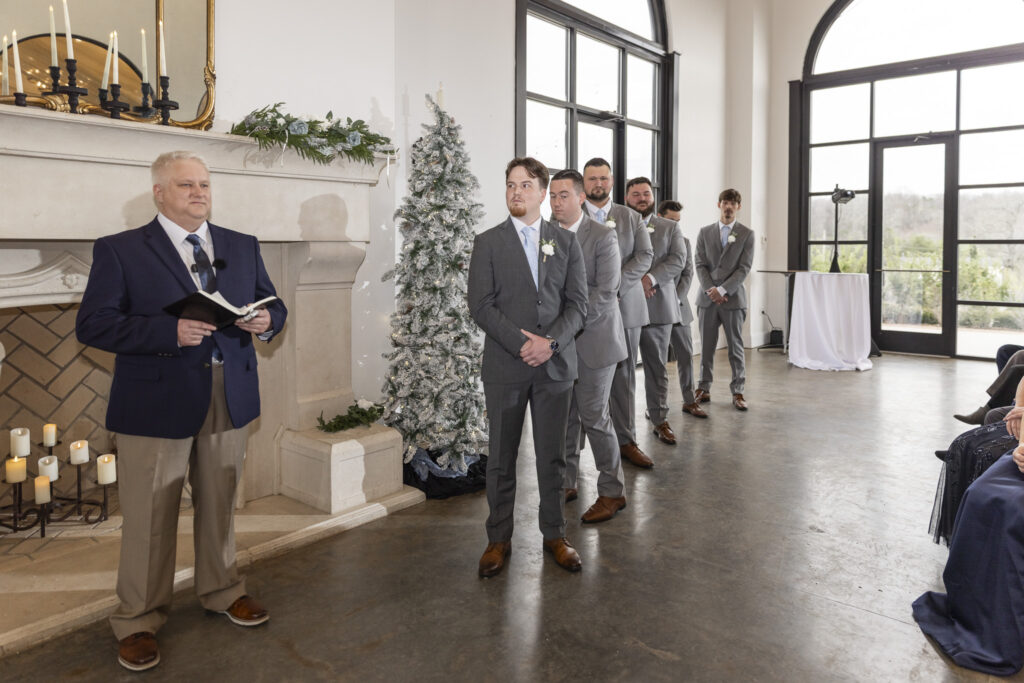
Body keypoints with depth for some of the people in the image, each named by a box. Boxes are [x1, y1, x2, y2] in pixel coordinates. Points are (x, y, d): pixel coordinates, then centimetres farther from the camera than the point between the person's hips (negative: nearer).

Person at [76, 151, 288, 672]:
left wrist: (266, 321, -9)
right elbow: (92, 325, -10)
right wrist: (168, 332, -23)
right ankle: (139, 620, 24)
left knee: (219, 504, 18)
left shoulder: (243, 247, 10)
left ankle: (222, 590, 37)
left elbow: (272, 305, 15)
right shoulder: (120, 250, -3)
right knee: (150, 517, 5)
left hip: (229, 399, 4)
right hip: (156, 403, -4)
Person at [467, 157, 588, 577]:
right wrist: (521, 343, -15)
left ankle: (554, 534, 24)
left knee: (552, 456, 10)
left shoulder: (566, 242, 9)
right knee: (501, 457, 7)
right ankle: (499, 539, 20)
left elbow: (578, 304, 3)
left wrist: (550, 342, -13)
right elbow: (481, 305, -5)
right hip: (505, 366, -1)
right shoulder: (488, 242, 3)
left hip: (555, 365, 2)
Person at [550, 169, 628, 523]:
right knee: (563, 417, 11)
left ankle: (612, 492, 14)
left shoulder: (603, 236, -8)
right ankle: (566, 483, 27)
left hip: (593, 339, -5)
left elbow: (606, 293, -15)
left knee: (594, 416, -1)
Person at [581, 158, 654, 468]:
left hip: (624, 306, 2)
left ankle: (626, 441, 17)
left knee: (624, 377, 7)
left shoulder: (631, 217, 12)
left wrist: (615, 283, -14)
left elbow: (645, 255, 1)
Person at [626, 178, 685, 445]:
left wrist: (650, 278, -17)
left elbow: (678, 259, -2)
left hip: (657, 307, 1)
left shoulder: (670, 227, 13)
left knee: (657, 367, 7)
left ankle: (660, 420, 17)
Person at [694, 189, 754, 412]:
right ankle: (704, 389, 14)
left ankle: (738, 392, 10)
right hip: (707, 298, 2)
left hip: (733, 298, -1)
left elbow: (744, 267, -4)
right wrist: (710, 291, -10)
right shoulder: (705, 232, 9)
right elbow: (700, 264, 3)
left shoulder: (747, 234, 4)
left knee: (735, 348, 3)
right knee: (706, 347, 6)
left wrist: (722, 290, -13)